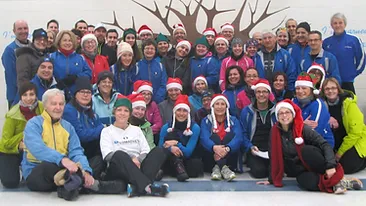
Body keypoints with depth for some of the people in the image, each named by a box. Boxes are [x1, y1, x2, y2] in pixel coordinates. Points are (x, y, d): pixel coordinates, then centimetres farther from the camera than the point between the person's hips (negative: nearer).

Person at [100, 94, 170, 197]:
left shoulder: (136, 130, 23)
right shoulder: (107, 131, 13)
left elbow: (146, 151, 10)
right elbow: (107, 154, -4)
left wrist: (138, 159, -14)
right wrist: (130, 160, -18)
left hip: (139, 167, 3)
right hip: (118, 170, -3)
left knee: (159, 151, -22)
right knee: (119, 155, -35)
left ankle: (138, 188, -43)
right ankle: (147, 186, -52)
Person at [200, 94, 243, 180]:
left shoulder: (233, 120, 8)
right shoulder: (206, 121, 7)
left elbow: (238, 138, -12)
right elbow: (204, 138, -13)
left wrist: (227, 149, -34)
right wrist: (214, 147, -37)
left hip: (229, 159, 1)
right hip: (211, 159, 0)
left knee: (231, 135, -20)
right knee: (214, 136, -23)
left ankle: (218, 168, -38)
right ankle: (223, 168, -45)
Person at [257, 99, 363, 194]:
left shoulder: (303, 128, -11)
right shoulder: (275, 131, -2)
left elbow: (325, 145, -17)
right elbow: (273, 157, 5)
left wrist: (331, 165, -31)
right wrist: (271, 179, 5)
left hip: (314, 165, 0)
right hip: (301, 172, 1)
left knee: (305, 149, -35)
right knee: (310, 183, -36)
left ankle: (339, 179, -20)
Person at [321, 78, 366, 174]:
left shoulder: (349, 103, -17)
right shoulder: (323, 104, -4)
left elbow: (356, 131, -18)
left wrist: (340, 152, -14)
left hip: (356, 140, -5)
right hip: (338, 143, 5)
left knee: (346, 166, -20)